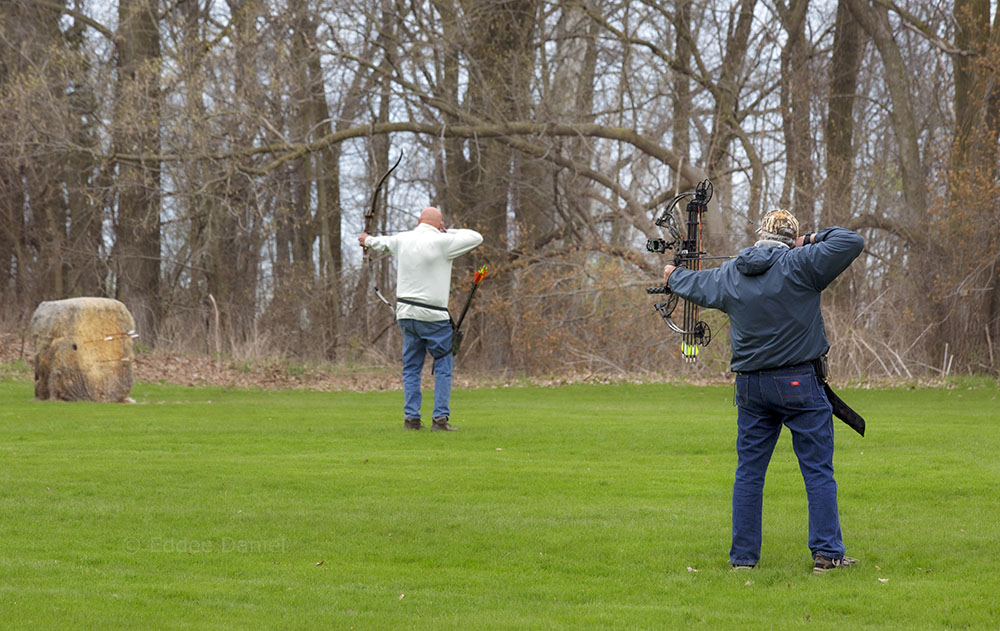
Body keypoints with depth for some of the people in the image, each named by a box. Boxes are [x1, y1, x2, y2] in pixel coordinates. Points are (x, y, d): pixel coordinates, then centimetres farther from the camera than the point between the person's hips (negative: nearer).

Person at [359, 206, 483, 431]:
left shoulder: (402, 240, 6)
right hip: (433, 316, -5)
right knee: (443, 367, 2)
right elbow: (476, 238, -2)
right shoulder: (441, 242, -10)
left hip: (405, 313, 5)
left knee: (411, 367, 11)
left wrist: (368, 240, 52)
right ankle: (440, 418, -5)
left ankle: (411, 418, 7)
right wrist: (448, 232, 10)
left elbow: (382, 242, 29)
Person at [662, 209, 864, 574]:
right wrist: (812, 240, 4)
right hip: (799, 383, -5)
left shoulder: (729, 275, 8)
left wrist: (673, 278, 50)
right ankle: (827, 554, -2)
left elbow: (697, 285, 28)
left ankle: (743, 556, 12)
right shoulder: (799, 265, -9)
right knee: (818, 471, 1)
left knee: (748, 472, 11)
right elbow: (852, 242, -12)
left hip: (751, 386, 5)